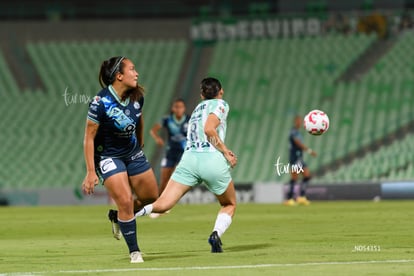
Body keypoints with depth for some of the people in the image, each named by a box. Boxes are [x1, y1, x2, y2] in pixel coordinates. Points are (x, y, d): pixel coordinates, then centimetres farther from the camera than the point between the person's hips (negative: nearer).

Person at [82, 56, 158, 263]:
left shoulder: (137, 97, -9)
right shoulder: (101, 102, -26)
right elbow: (89, 138, -20)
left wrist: (140, 142, 25)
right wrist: (91, 172, -21)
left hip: (133, 153, 7)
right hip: (108, 156, -7)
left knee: (151, 198, 11)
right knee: (125, 201, -16)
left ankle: (119, 217, 37)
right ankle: (134, 252, -1)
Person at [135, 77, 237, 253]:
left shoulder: (198, 108, 30)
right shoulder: (220, 104, 9)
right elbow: (209, 129, -8)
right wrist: (226, 153, -3)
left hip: (189, 158, 4)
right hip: (212, 160, -4)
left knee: (162, 204, -7)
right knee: (229, 205, 17)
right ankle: (216, 234, -11)